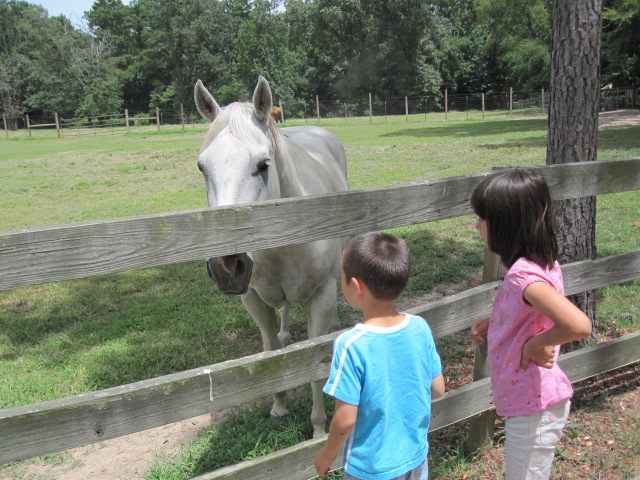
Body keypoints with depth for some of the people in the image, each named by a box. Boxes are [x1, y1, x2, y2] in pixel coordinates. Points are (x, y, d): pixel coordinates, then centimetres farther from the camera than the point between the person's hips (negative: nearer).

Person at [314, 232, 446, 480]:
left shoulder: (351, 345, -28)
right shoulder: (420, 328, -14)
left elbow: (345, 419, -22)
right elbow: (438, 389, -3)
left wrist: (327, 455, -4)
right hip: (415, 458, 4)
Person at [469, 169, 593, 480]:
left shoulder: (525, 275, -29)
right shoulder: (539, 262, -1)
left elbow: (579, 325, -42)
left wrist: (535, 344, -25)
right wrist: (491, 323, 3)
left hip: (533, 408, -9)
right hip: (530, 400, 9)